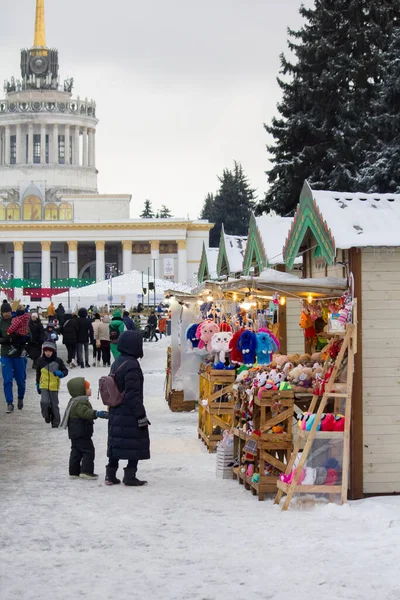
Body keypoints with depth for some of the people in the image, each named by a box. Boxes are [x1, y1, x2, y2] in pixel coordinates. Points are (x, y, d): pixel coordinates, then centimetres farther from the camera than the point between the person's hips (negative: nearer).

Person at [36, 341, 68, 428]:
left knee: (54, 404, 8)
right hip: (44, 386, 1)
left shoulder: (58, 361, -6)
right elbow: (38, 373, 15)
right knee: (44, 402, -16)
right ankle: (47, 416, 12)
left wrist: (61, 373, -21)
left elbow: (65, 371, 2)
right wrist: (37, 384, 18)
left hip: (54, 386, -1)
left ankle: (55, 421, 23)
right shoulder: (41, 361, 1)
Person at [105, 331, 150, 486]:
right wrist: (141, 415, -18)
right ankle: (130, 476, 1)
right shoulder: (132, 365, -18)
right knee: (136, 444, 0)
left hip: (116, 412, 9)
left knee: (116, 443, 12)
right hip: (130, 415, -9)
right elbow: (133, 394, -21)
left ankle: (110, 475, 14)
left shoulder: (117, 363, 11)